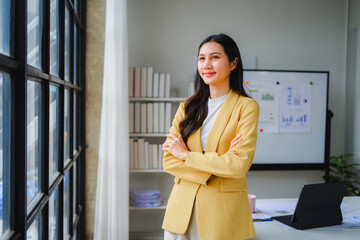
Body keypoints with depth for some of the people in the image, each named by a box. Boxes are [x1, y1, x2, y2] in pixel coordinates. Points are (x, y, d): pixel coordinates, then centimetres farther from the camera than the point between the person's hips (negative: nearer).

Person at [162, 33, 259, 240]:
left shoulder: (246, 106, -4)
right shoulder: (187, 108, 9)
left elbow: (239, 164, -16)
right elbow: (169, 160, 1)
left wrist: (186, 155, -7)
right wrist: (216, 164, -13)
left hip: (222, 212, -3)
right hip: (181, 209, 4)